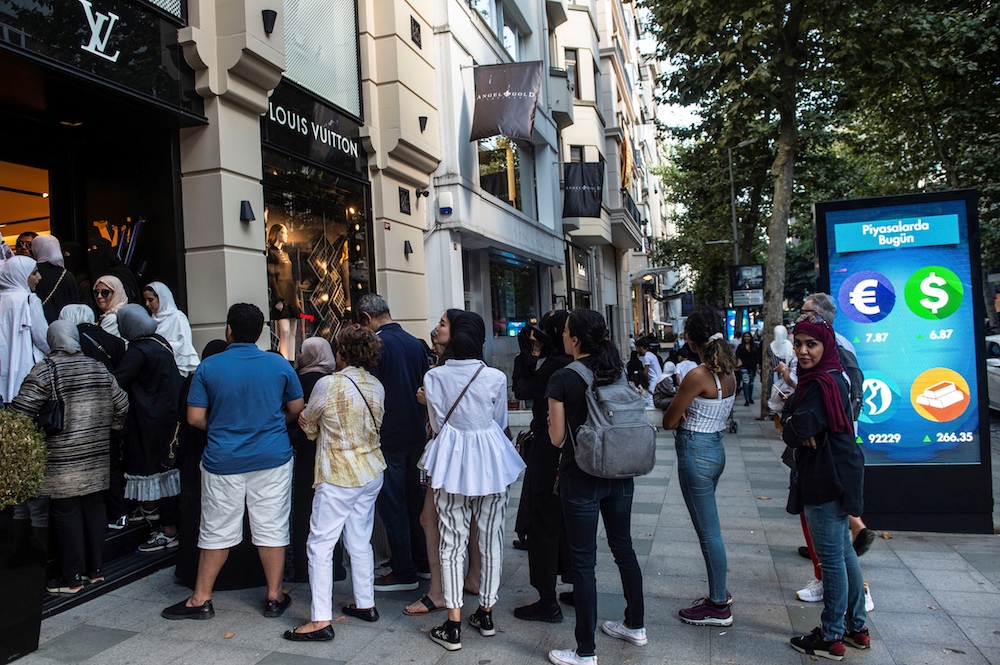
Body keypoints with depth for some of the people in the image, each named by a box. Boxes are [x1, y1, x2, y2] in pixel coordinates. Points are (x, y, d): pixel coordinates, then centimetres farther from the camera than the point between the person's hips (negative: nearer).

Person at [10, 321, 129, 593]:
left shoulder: (46, 369, -9)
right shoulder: (98, 368, 7)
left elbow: (22, 409, -15)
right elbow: (121, 404, 9)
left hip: (63, 461, -5)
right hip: (96, 458, 5)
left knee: (66, 515, 3)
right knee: (94, 509, 14)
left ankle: (72, 578, 11)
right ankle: (95, 569, 23)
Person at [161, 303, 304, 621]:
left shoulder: (209, 367, -4)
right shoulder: (279, 364, -1)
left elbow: (195, 417, -4)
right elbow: (296, 409, 5)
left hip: (223, 461, 0)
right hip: (272, 459, 1)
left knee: (216, 532, 12)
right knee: (272, 529, 8)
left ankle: (201, 600, 23)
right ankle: (275, 597, 16)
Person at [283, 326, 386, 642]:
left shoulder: (328, 384, -15)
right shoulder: (376, 387, 2)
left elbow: (309, 427, -2)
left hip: (338, 476, -7)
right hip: (372, 473, 7)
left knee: (320, 545, 1)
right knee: (360, 541, 17)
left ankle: (321, 620, 3)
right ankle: (365, 603, 26)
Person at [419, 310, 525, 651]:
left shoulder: (433, 376, -8)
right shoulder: (495, 377, -9)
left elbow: (437, 424, 1)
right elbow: (501, 423, 4)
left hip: (451, 463, 0)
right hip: (491, 461, 1)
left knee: (452, 542, 7)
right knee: (490, 539, 14)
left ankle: (453, 626, 10)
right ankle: (486, 614, 26)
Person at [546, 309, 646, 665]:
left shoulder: (563, 379, -15)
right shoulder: (618, 372, 2)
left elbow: (557, 438, -11)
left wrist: (551, 416, 8)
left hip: (582, 479, -6)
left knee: (583, 561, 3)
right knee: (623, 547, 21)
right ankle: (635, 625, 38)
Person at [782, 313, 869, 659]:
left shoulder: (822, 384, -22)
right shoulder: (830, 377, 11)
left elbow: (796, 432, -27)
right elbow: (790, 414, 11)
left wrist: (790, 427, -7)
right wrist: (793, 422, -10)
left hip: (827, 480, -10)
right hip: (836, 474, 10)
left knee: (831, 557, 1)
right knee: (843, 552, 19)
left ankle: (831, 638, 14)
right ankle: (856, 628, 32)